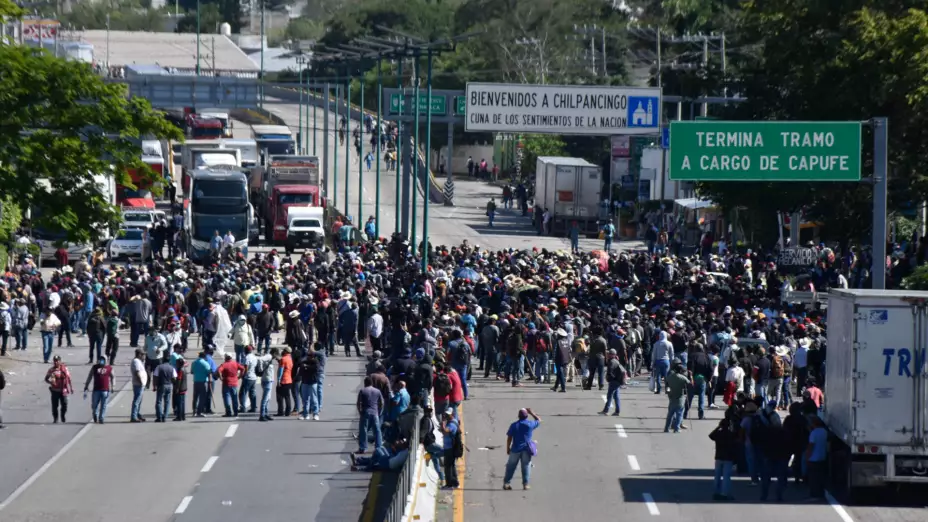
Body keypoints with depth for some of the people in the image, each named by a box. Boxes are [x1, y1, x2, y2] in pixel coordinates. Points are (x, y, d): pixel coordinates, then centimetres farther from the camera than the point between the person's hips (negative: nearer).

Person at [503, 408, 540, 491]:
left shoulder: (514, 425, -4)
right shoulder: (530, 424, -4)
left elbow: (509, 438, -3)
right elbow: (538, 421, 16)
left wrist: (508, 448, 6)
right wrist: (532, 413, 20)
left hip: (515, 449, 0)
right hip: (526, 449, 0)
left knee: (511, 467, 7)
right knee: (526, 467, 7)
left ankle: (506, 483, 7)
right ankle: (525, 484, 6)